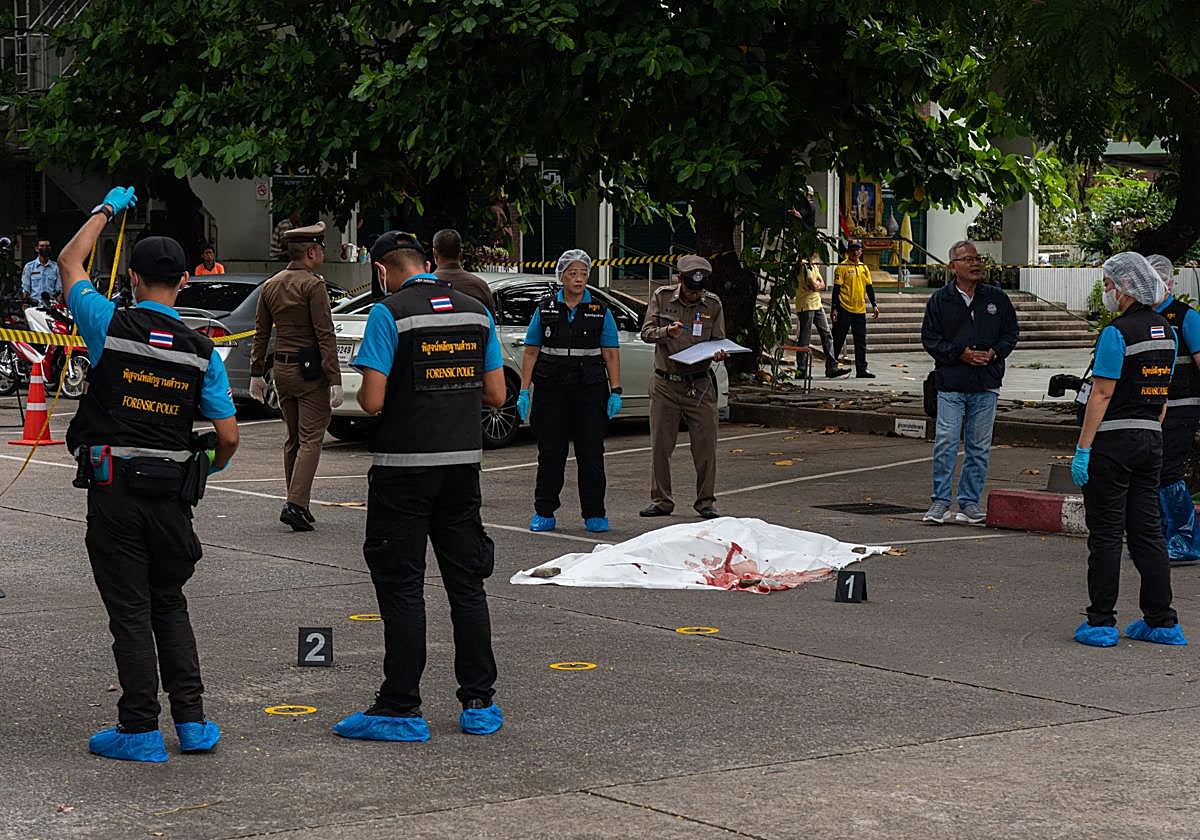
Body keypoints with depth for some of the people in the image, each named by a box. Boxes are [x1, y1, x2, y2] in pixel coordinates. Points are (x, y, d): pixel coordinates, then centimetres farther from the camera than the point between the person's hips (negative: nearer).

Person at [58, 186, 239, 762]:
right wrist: (215, 464, 24)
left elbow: (70, 262, 10)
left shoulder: (111, 326, -7)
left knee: (130, 611, 2)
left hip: (113, 492, -3)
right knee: (169, 606, 16)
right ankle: (192, 721, 13)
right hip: (172, 493, 3)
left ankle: (140, 729, 3)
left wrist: (107, 210, 24)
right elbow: (228, 435, 1)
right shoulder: (202, 352, 0)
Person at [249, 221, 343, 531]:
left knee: (292, 438, 15)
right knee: (310, 438, -6)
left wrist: (257, 373, 19)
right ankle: (295, 504, -15)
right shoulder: (312, 285, -13)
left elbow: (261, 333, 14)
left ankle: (298, 506, 19)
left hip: (281, 367, 7)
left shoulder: (271, 286, 10)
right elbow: (325, 335, -17)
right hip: (309, 369, -7)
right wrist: (335, 379, -18)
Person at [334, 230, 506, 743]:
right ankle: (479, 704, 16)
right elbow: (496, 394, 8)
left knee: (401, 586, 0)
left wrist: (362, 397, 7)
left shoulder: (390, 313, -10)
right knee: (466, 582, 12)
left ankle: (401, 709, 1)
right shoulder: (476, 312, 7)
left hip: (403, 468, -5)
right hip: (463, 462, 5)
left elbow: (372, 401, -16)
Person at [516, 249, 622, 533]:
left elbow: (611, 354, 3)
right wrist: (524, 391, -1)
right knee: (550, 453, 3)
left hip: (590, 391, 0)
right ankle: (544, 513, 10)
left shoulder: (600, 311, 6)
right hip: (551, 390, 0)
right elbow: (531, 352, 6)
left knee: (591, 453, 1)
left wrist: (615, 392, -5)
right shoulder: (546, 308, 7)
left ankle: (594, 514, 9)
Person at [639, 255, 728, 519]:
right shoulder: (662, 297, 1)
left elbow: (718, 341, 7)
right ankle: (661, 501, 14)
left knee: (705, 445, -2)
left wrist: (718, 354, -16)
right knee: (660, 445, 3)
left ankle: (706, 502, 9)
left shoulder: (712, 304, 2)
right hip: (665, 384, 0)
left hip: (699, 385, 0)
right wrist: (666, 332, -21)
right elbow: (646, 332, -1)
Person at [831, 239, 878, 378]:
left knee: (861, 342, 5)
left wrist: (874, 305, 9)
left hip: (860, 310, 5)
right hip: (844, 309, -5)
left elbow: (869, 288, 17)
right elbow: (837, 289, -6)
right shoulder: (842, 267, -4)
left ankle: (861, 369, 7)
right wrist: (834, 308, -11)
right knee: (838, 340, 0)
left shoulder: (864, 268, 13)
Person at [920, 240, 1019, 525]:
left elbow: (1011, 332, 13)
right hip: (951, 384, -2)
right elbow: (930, 338, 1)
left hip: (986, 385, 2)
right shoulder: (940, 300, 1)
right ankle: (940, 501, 4)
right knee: (945, 443, -6)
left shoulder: (997, 298, 7)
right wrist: (960, 354, -12)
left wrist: (994, 352, -6)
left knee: (979, 447, 6)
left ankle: (970, 502, 15)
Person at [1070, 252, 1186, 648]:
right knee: (1147, 530, 11)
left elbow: (1102, 394, -17)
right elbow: (1163, 393, 15)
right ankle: (1163, 622, 12)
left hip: (1113, 440, -7)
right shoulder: (1166, 331, 10)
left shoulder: (1117, 333, -15)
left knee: (1105, 533, -1)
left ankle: (1101, 623, 2)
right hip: (1151, 438, 7)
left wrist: (1082, 449, -15)